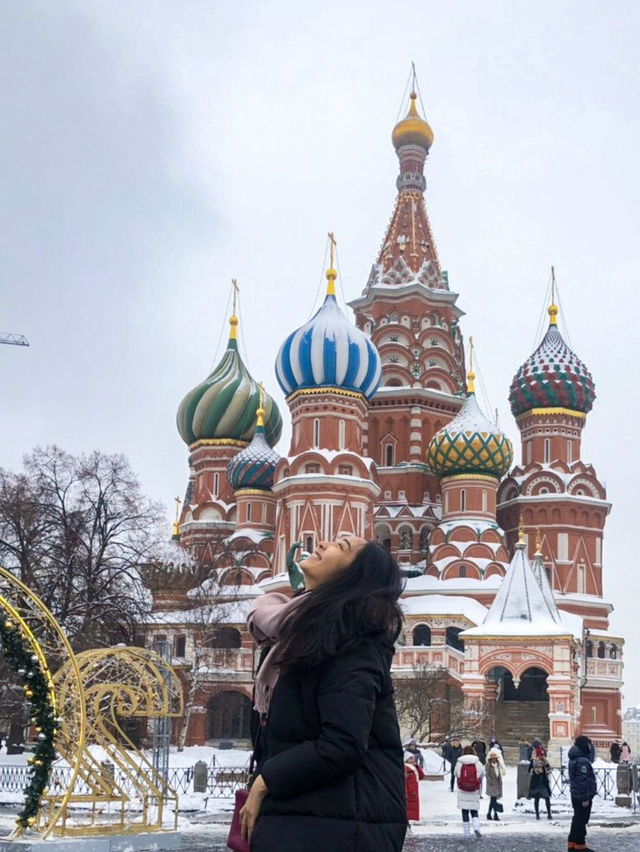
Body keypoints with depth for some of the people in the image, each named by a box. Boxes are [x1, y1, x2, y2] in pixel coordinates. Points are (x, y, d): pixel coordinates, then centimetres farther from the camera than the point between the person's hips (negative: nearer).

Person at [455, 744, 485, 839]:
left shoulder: (459, 763, -4)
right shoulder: (478, 763, -2)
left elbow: (456, 775, 2)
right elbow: (482, 775, 4)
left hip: (462, 792, 0)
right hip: (474, 792, 1)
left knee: (464, 812, 8)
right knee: (474, 811, 11)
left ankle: (466, 832, 7)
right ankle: (476, 827, -12)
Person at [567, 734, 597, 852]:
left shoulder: (574, 759, 12)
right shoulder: (583, 761, -21)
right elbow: (583, 780, -24)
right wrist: (586, 798, -21)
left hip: (576, 795, 10)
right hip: (583, 796, -10)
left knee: (577, 819, 17)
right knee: (581, 820, -2)